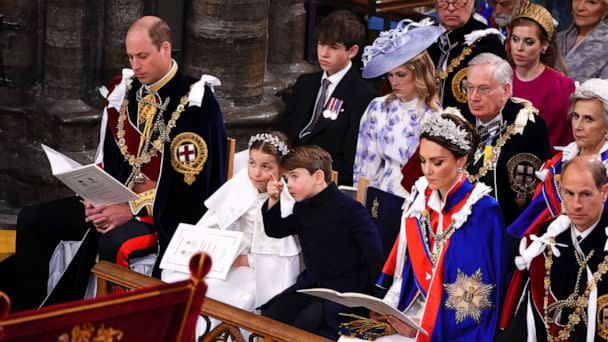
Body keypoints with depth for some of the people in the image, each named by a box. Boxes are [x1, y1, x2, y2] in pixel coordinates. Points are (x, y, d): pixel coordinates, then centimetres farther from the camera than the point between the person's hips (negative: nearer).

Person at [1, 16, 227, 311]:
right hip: (117, 199, 7)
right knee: (32, 220, -4)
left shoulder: (195, 103, -13)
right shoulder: (123, 91, 7)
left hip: (166, 213, -7)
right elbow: (107, 159, 14)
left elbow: (189, 180, -17)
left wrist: (133, 209, -21)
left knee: (113, 243, -37)